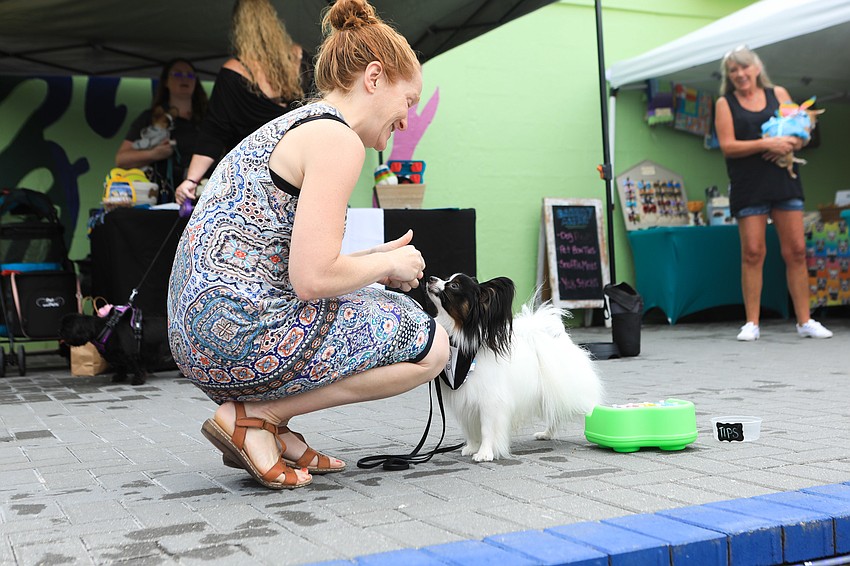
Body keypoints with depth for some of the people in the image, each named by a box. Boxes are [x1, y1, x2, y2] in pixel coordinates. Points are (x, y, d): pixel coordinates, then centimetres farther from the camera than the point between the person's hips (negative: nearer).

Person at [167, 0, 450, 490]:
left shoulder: (292, 126, 19)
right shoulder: (337, 138, -11)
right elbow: (312, 279, -20)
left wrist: (376, 259, 15)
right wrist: (389, 264, -1)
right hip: (243, 334, -10)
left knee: (390, 306, 24)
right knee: (432, 345, 1)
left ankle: (275, 431, 10)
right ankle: (253, 417, -4)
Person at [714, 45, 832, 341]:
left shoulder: (778, 94, 12)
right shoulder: (725, 103, 6)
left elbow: (800, 134, 10)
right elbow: (727, 146, -6)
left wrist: (786, 145, -12)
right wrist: (766, 144, -17)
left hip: (784, 180, 2)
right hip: (748, 186, -2)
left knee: (796, 250, 0)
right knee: (752, 252, -4)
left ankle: (805, 320, 8)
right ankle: (752, 323, 2)